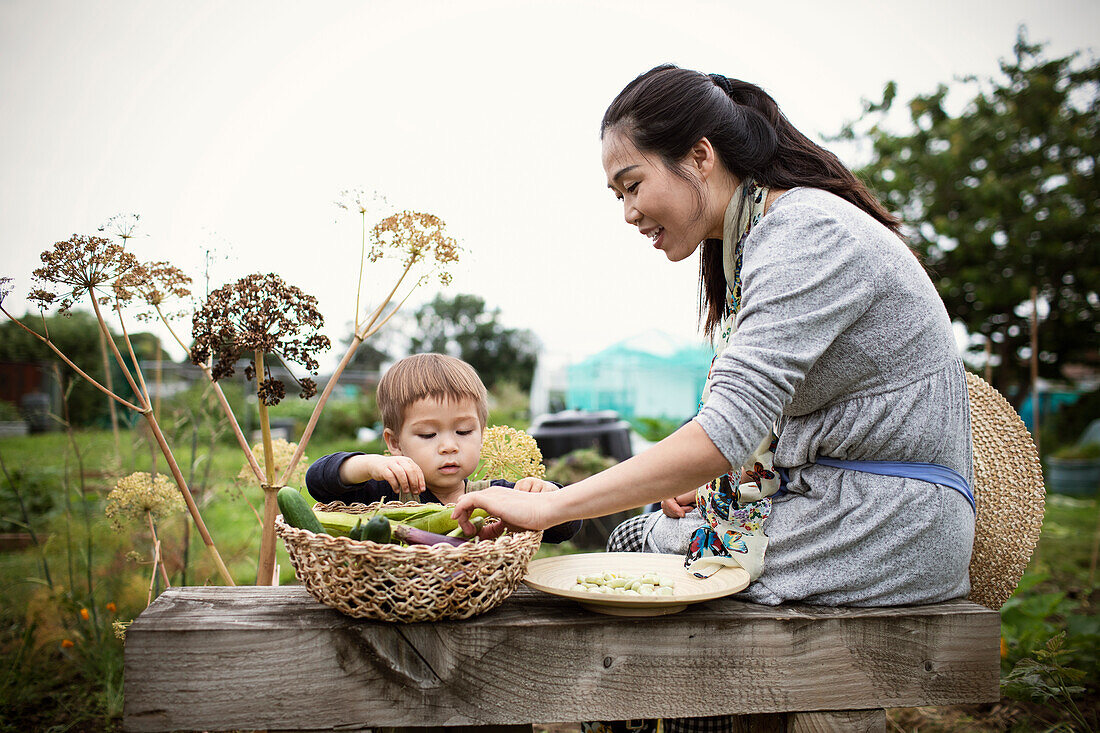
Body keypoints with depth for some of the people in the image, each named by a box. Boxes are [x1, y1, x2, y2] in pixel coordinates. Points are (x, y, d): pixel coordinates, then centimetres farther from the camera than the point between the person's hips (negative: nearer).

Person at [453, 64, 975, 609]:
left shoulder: (805, 231, -19)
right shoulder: (755, 240, 11)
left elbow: (725, 434, -29)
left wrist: (547, 507, -27)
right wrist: (689, 487, -4)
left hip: (889, 525, -8)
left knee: (639, 540, -7)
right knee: (636, 529, 7)